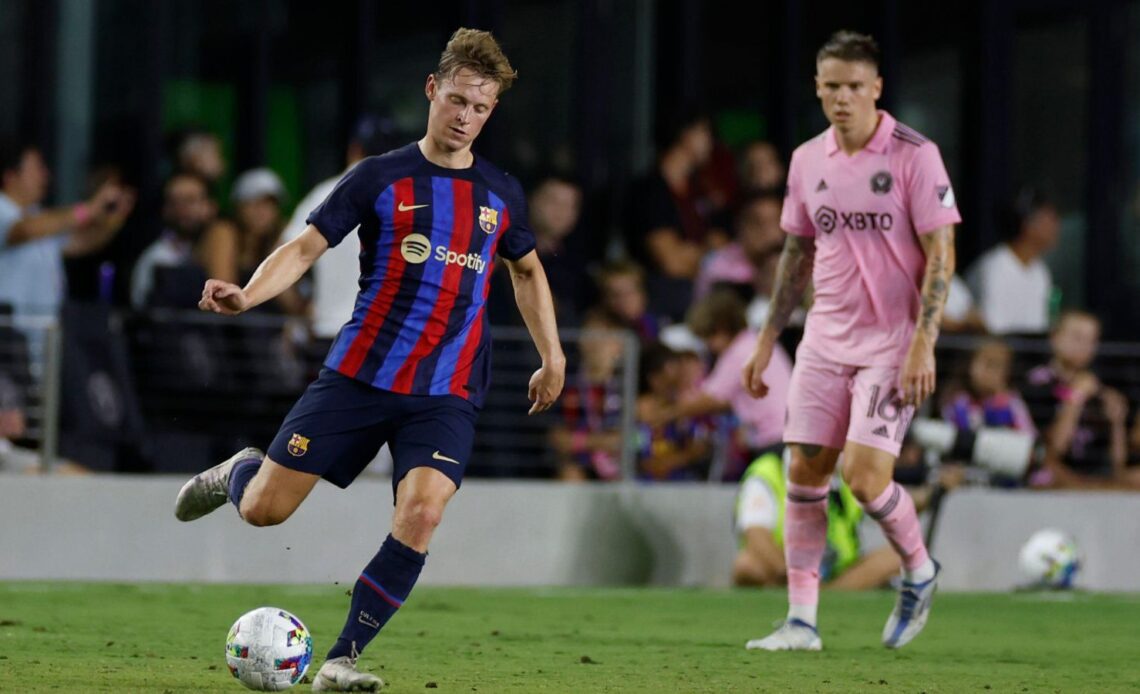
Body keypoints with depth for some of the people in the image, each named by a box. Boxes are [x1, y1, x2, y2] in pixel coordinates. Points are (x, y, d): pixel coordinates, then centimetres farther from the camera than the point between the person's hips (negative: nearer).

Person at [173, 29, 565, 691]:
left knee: (422, 512, -24)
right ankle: (239, 472, 36)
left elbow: (528, 269, 28)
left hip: (447, 393, 1)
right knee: (264, 509, -4)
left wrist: (552, 356, 22)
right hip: (360, 374, -1)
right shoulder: (380, 178, 1)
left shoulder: (501, 194, 11)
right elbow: (307, 246, -4)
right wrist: (246, 295, -21)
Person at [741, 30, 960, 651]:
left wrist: (922, 344, -18)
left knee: (865, 475, -14)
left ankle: (919, 572, 14)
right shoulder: (807, 161, 7)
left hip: (893, 343, -5)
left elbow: (941, 254, -11)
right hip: (825, 339, 5)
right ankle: (801, 621, 7)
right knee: (805, 472, 0)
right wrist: (767, 341, 16)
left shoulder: (915, 155, -10)